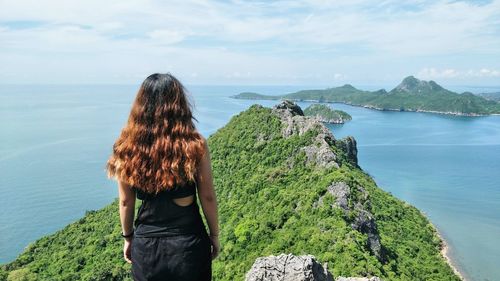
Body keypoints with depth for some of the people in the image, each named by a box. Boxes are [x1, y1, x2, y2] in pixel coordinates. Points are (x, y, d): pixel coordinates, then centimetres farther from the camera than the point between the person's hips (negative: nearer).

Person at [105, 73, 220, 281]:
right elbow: (207, 197, -9)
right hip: (189, 243, -2)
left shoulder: (127, 149, -11)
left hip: (145, 246, 2)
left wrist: (128, 237, 14)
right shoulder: (195, 145, -17)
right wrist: (214, 235, 6)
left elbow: (125, 202, -1)